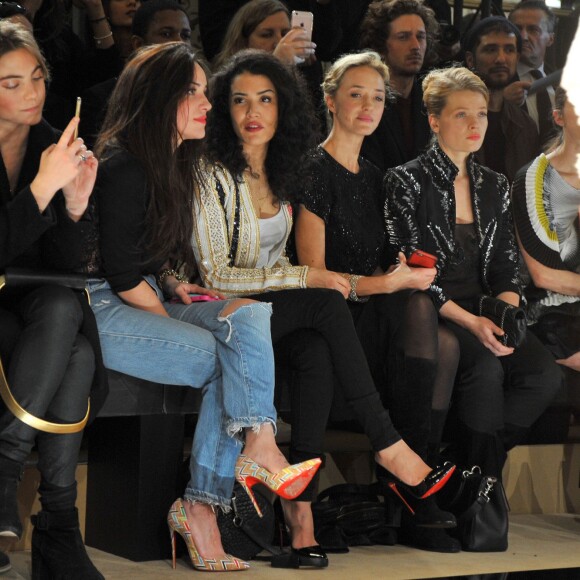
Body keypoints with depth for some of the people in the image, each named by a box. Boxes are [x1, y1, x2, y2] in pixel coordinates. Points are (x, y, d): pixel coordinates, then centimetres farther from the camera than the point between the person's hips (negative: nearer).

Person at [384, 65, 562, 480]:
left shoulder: (495, 187, 15)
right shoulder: (407, 182, -3)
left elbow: (506, 267, 12)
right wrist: (470, 322, -19)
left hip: (484, 310, 5)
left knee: (545, 374, -21)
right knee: (486, 367, -32)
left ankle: (469, 462, -6)